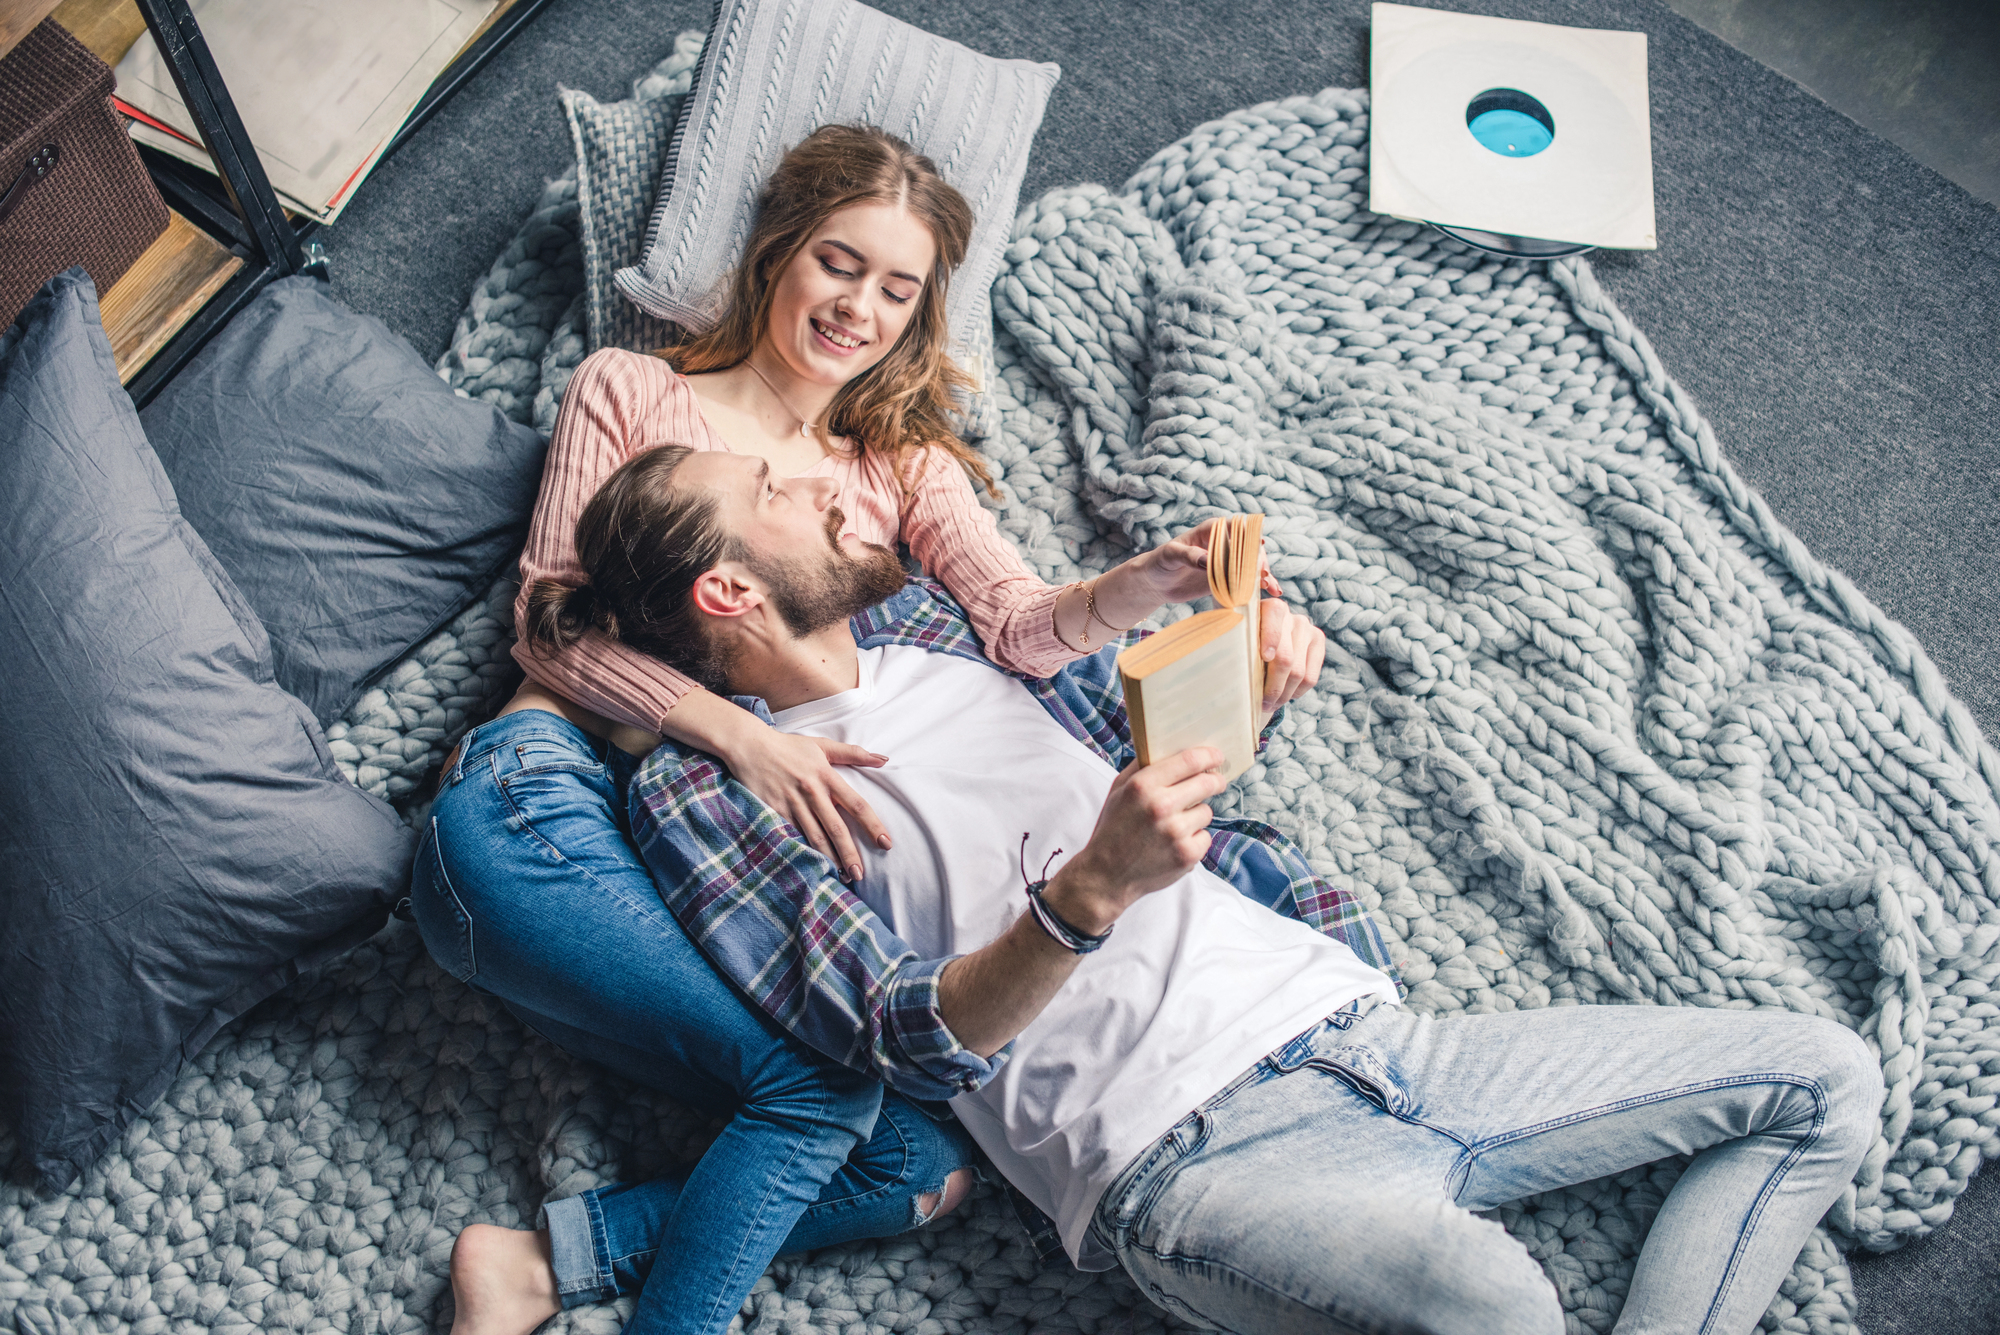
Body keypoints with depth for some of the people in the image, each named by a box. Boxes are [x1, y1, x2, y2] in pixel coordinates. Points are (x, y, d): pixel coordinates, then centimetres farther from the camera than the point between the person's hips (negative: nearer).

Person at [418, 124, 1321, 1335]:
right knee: (819, 1096, -25)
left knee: (933, 1169, -17)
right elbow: (549, 618, 3)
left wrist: (1163, 577, -18)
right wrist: (736, 732, -14)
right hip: (552, 794, -4)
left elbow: (1024, 624, 5)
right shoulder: (628, 390, 15)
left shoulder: (902, 465, 23)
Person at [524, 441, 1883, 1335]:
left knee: (1825, 1077, 5)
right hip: (1191, 1149, -8)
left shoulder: (929, 619, 19)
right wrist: (1087, 895, -29)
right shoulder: (702, 792, -1)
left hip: (1347, 1023, 8)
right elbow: (910, 1043, -13)